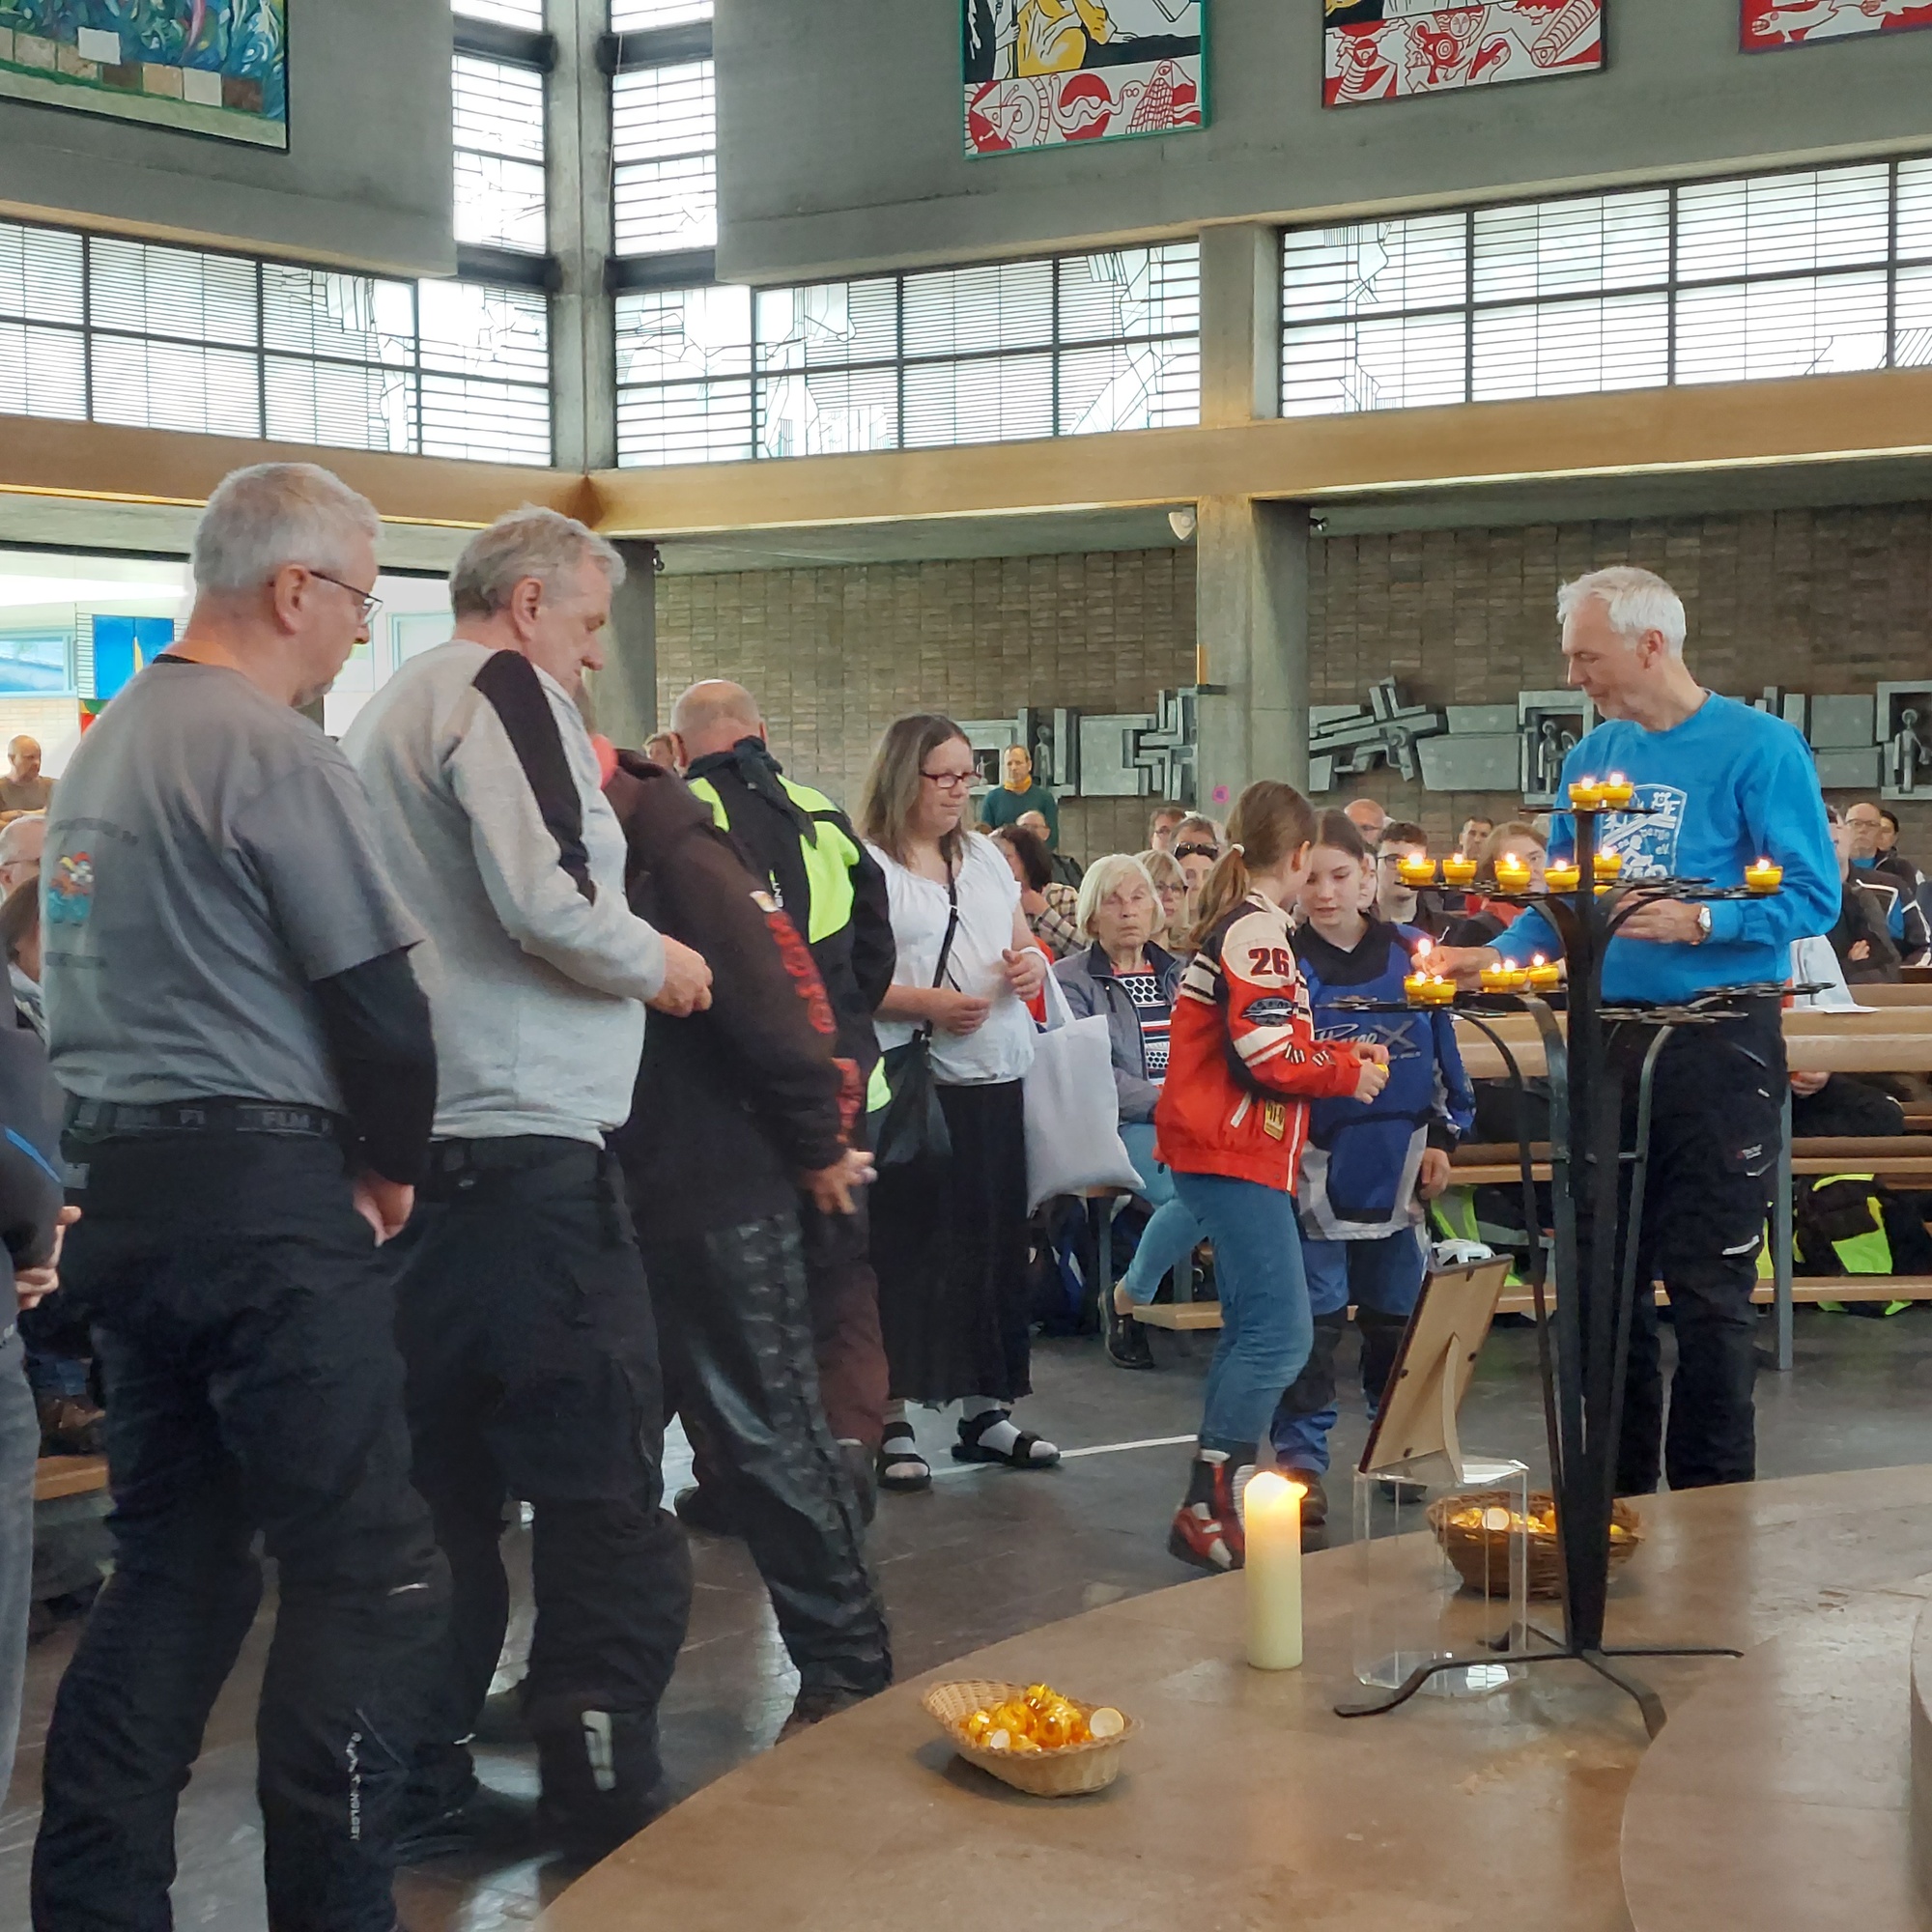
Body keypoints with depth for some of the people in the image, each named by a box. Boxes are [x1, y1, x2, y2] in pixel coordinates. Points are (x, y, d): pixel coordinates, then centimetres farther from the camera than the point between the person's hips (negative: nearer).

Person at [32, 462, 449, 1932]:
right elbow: (379, 1000, -13)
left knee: (177, 1562, 15)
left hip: (123, 1187, 9)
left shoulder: (109, 743, 15)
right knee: (370, 1571, -2)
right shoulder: (273, 751, -12)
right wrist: (394, 1168, 4)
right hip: (261, 1191, -9)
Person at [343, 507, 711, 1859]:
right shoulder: (506, 690, -7)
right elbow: (546, 897, -20)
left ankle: (421, 1785, 19)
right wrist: (658, 962, -4)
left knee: (444, 1472, 14)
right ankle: (608, 1808, 0)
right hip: (526, 1141, -9)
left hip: (419, 1144, 10)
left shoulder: (390, 711, 21)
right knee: (606, 1492, -3)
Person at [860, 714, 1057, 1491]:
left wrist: (1034, 965, 3)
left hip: (993, 1081, 7)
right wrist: (924, 1003, -22)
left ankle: (986, 1410, 19)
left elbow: (1024, 944, 26)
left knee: (993, 1243, 9)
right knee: (905, 1248, -5)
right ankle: (894, 1421, 3)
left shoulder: (985, 857, 17)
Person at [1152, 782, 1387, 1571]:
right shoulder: (1257, 931, -15)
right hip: (1235, 1157, -11)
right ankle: (1207, 1508, -11)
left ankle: (1219, 1497, 21)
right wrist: (1350, 1075, -5)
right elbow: (1271, 1057, -21)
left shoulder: (1230, 923, 17)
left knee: (1254, 1331, 16)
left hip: (1222, 1153, 11)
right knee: (1279, 1336, -12)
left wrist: (1343, 1054, 15)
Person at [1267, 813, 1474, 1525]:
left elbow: (1441, 1049, 9)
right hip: (1318, 1168, -3)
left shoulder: (1411, 953, 3)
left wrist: (1442, 1138, 8)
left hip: (1398, 1166, 3)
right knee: (1313, 1320, -3)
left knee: (1396, 1316, 15)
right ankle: (1301, 1459, 2)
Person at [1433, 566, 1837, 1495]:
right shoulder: (1593, 755, 11)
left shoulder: (1758, 747, -8)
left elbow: (1811, 895, -13)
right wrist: (1494, 956, 2)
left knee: (1708, 1285, -2)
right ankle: (1616, 1488, 25)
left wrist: (1699, 921, -25)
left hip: (1715, 1041, -6)